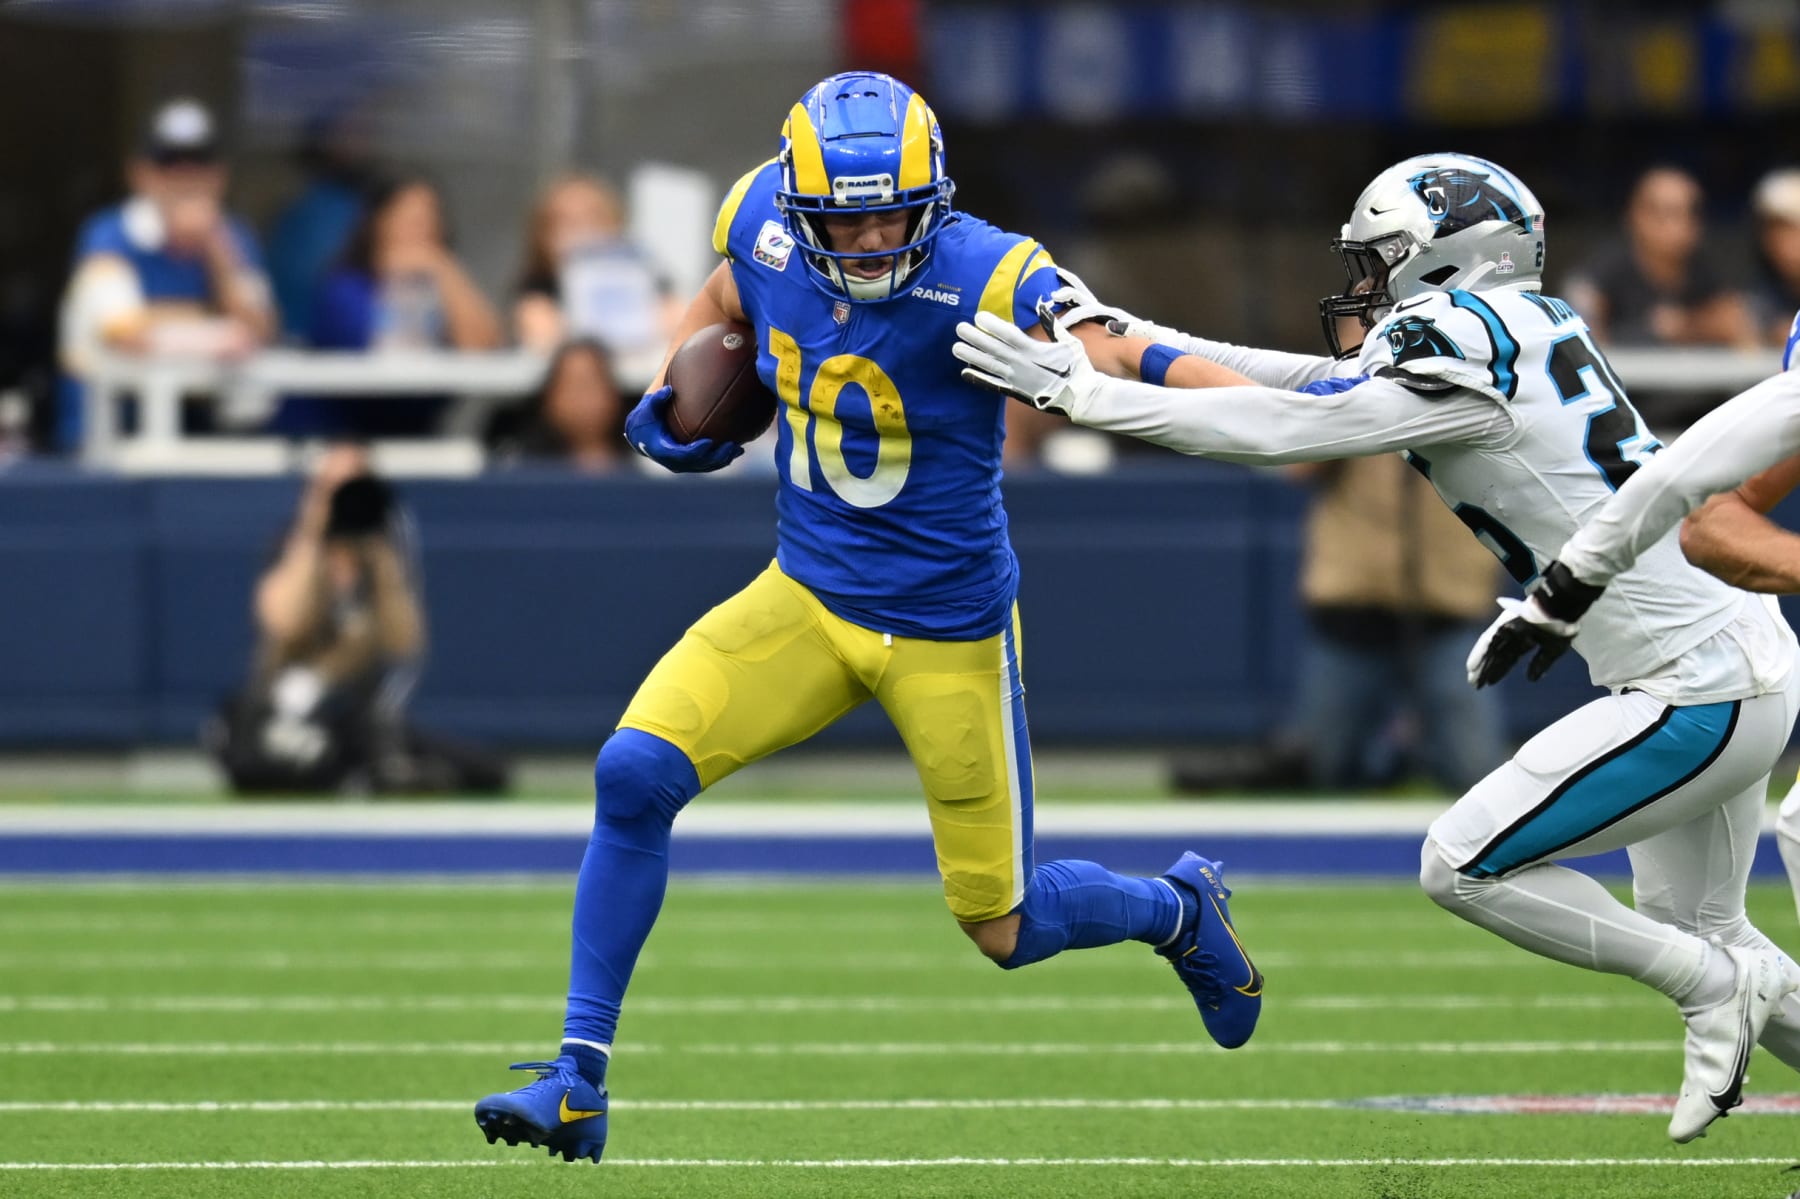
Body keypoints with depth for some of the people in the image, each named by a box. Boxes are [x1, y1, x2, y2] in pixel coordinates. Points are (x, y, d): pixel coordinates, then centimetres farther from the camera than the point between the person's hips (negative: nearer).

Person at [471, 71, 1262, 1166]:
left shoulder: (984, 279, -25)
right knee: (634, 775, -17)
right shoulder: (767, 226, -9)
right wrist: (674, 405, 0)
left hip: (949, 631, -4)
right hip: (808, 595, 4)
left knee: (1004, 928, 6)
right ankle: (579, 1086, -8)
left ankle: (1182, 912, 41)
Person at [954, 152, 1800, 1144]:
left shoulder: (1466, 369, -18)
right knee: (1688, 931, 22)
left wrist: (1081, 392, -14)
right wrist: (1123, 335, 12)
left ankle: (1716, 987, 3)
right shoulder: (1515, 333, 10)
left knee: (1462, 867, -4)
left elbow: (1278, 428, -18)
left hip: (1702, 699, -10)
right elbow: (1307, 386, 14)